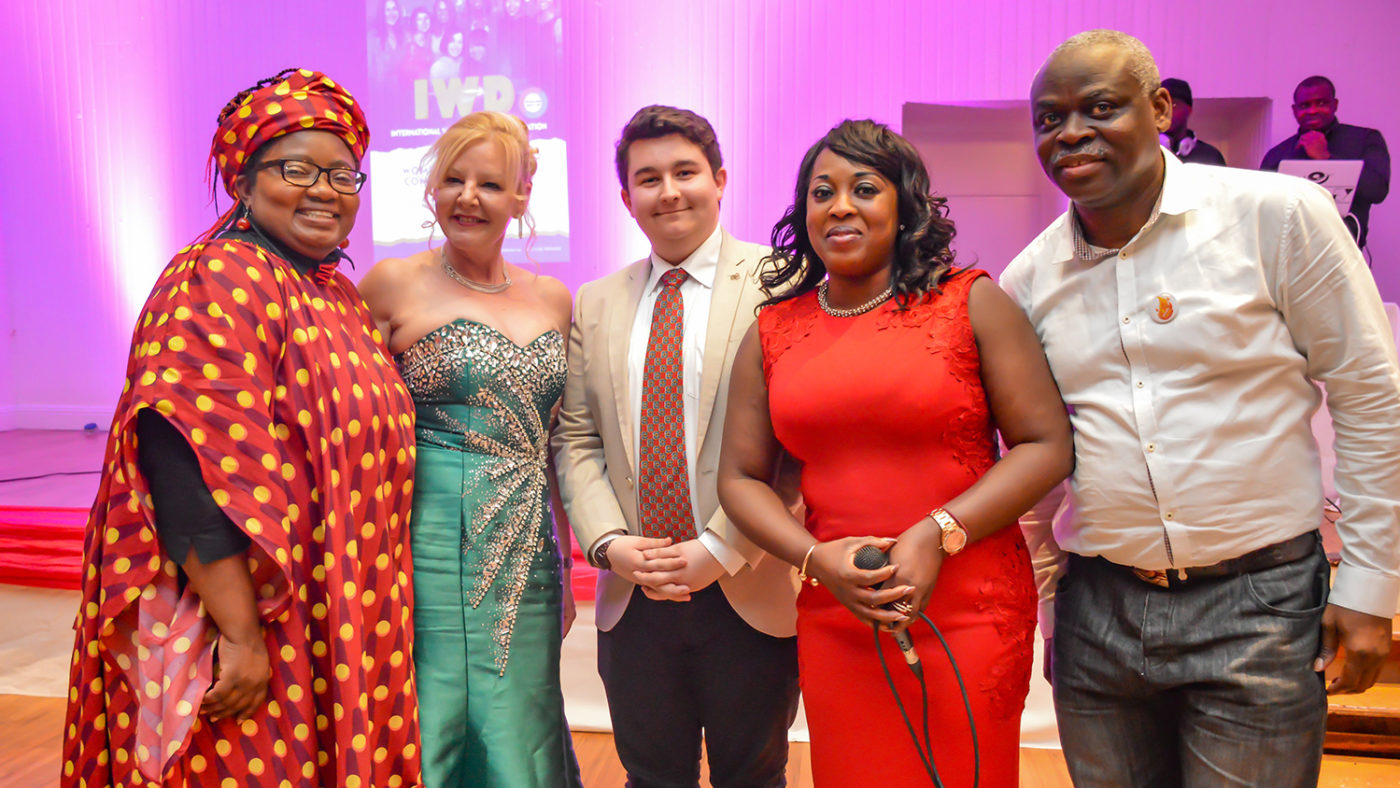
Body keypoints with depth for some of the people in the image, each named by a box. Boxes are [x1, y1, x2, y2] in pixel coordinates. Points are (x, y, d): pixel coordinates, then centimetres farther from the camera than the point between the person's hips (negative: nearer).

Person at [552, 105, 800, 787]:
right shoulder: (596, 304, 9)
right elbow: (576, 438, 7)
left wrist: (720, 550, -16)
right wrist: (610, 543, -7)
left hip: (750, 598, -3)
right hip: (633, 602, 4)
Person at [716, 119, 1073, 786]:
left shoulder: (971, 302, -1)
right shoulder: (772, 331, 6)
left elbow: (1047, 445, -4)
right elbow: (740, 477, 7)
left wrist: (938, 536, -15)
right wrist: (817, 557, -9)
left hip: (968, 615, -2)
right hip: (833, 620, 2)